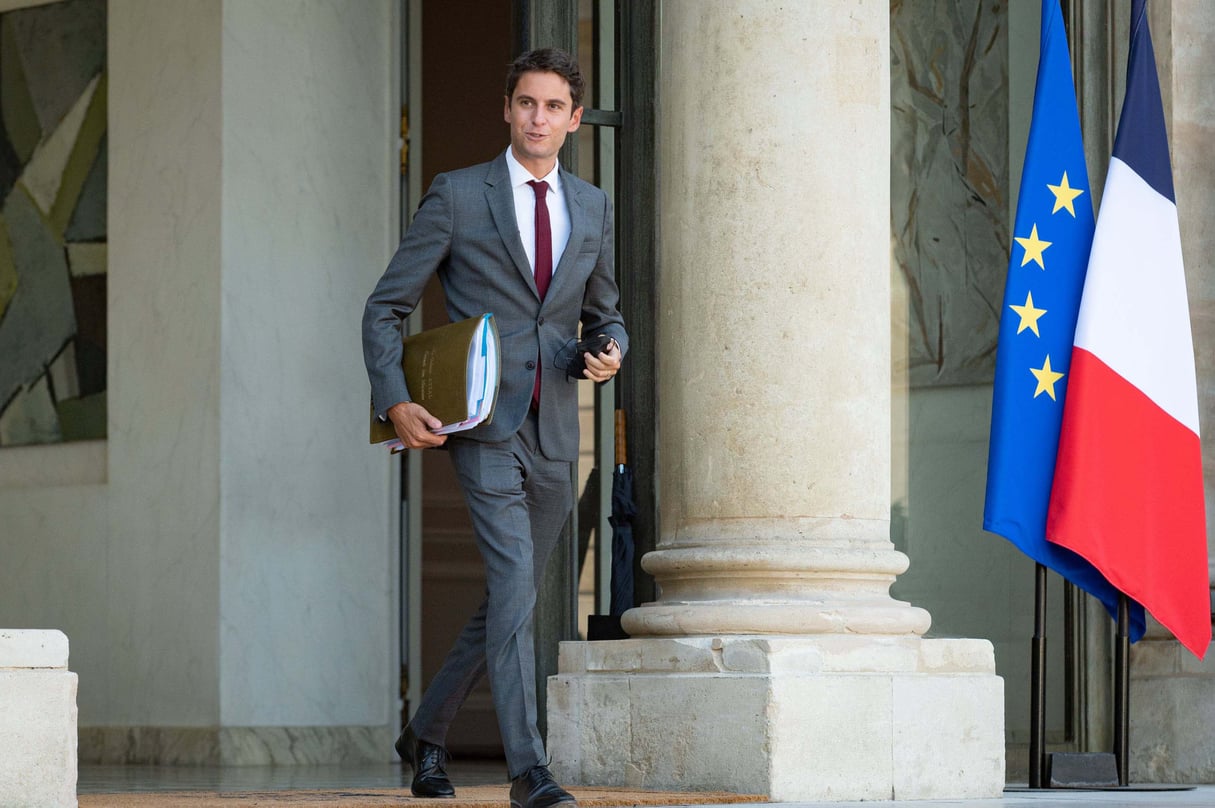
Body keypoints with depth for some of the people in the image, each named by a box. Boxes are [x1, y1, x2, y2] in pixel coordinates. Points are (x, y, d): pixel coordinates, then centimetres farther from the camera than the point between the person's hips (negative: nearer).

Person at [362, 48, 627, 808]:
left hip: (553, 431, 5)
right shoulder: (458, 196, -1)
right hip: (482, 423, -5)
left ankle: (427, 732, 32)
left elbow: (605, 314, 23)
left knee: (511, 598, 12)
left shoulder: (592, 208, 12)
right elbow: (385, 307, 1)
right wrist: (394, 401, -12)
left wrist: (611, 351, -1)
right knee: (514, 582, -19)